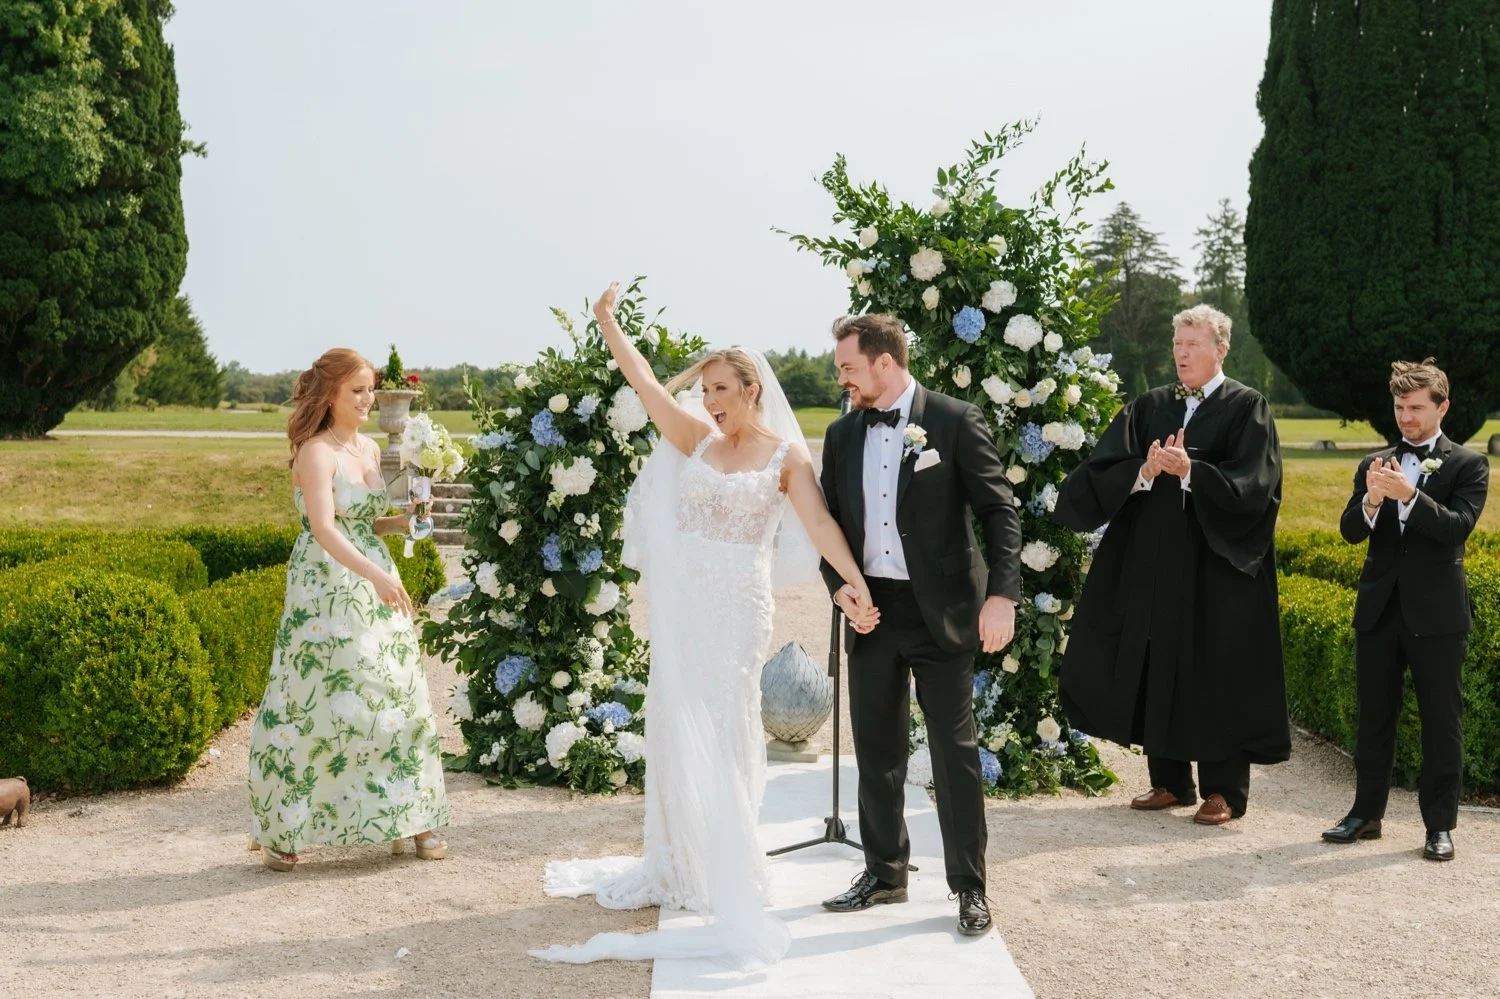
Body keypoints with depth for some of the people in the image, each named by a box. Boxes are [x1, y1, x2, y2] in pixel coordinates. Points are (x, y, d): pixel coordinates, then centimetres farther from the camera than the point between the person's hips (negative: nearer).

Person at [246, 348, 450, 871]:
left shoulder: (371, 449, 12)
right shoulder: (316, 452, -12)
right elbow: (324, 529, -24)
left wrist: (407, 519, 1)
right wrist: (375, 573, -34)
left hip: (376, 584, 7)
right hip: (326, 590, -7)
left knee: (400, 697, 6)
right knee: (318, 704, -4)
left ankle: (414, 817, 17)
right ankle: (281, 829, 9)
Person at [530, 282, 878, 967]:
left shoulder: (786, 455, -5)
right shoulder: (696, 438, 5)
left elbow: (819, 524, -15)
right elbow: (643, 380, 3)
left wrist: (855, 581, -27)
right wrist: (607, 321, -1)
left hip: (737, 606, -4)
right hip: (679, 602, 4)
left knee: (722, 730, 1)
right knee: (677, 725, 12)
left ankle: (729, 873, 14)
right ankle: (679, 863, 27)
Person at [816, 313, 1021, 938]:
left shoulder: (955, 422, -7)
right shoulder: (842, 434, 8)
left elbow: (999, 511, -9)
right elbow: (831, 522, 14)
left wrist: (1001, 594, -20)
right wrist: (839, 585, -4)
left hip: (940, 612, -5)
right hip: (870, 610, 5)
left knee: (955, 751, 1)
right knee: (876, 751, 12)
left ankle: (969, 886, 12)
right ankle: (884, 873, 27)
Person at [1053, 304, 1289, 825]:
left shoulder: (1247, 408, 0)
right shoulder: (1148, 408, 10)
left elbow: (1251, 484, -12)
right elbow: (1101, 473, 0)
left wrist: (1190, 471, -24)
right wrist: (1144, 471, -20)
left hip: (1220, 563, -4)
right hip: (1154, 561, 4)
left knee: (1218, 671, 0)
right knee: (1158, 664, 7)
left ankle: (1224, 790, 9)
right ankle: (1170, 781, 19)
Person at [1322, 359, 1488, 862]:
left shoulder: (1467, 464, 0)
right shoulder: (1374, 464, 10)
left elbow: (1459, 525, -14)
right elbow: (1350, 531, 2)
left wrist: (1409, 494, -26)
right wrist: (1371, 500, -18)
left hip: (1437, 612, -4)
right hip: (1379, 608, 4)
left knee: (1441, 720, 2)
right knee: (1373, 716, 11)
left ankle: (1440, 824, 11)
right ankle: (1366, 813, 21)